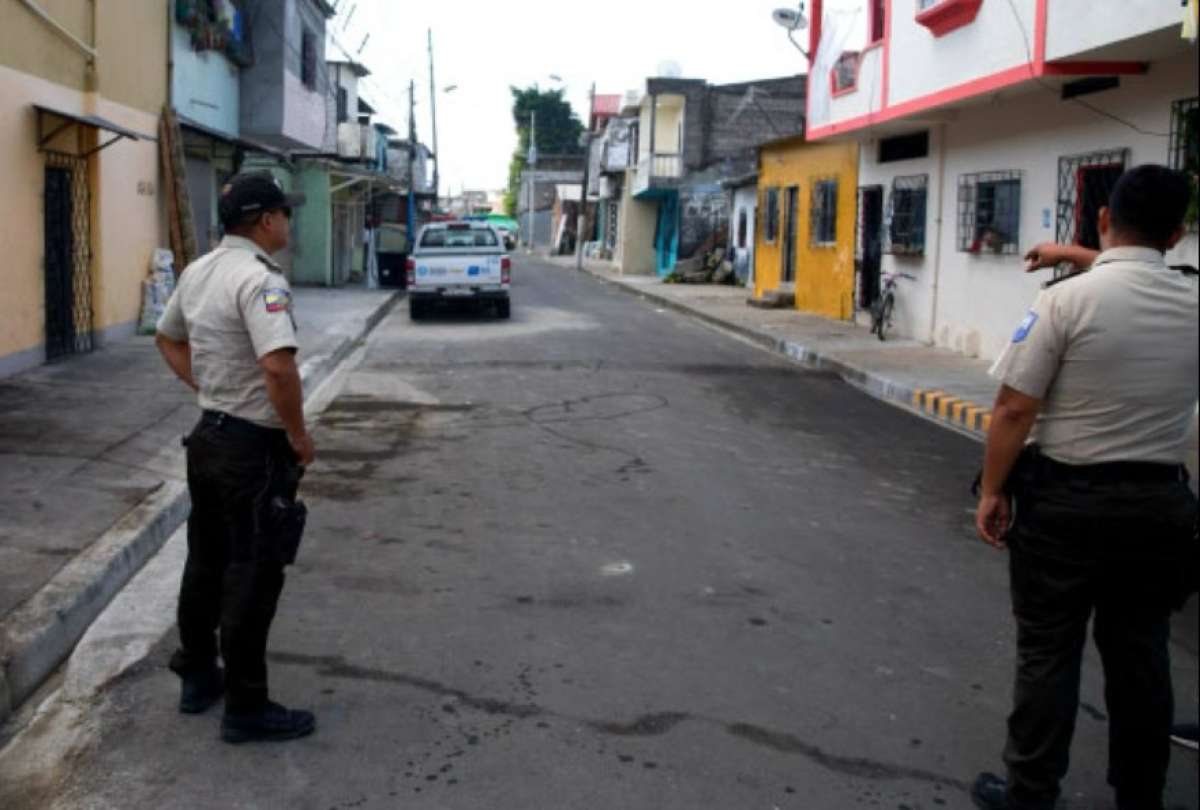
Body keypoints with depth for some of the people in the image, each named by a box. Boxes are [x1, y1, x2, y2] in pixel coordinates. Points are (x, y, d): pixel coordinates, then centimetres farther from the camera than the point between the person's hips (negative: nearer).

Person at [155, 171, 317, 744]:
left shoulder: (197, 272, 8)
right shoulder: (259, 279, -21)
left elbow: (168, 339, 22)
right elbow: (278, 367, -32)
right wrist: (299, 436, -19)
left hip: (207, 435, 9)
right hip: (255, 447, -9)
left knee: (205, 564, 20)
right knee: (251, 578, 0)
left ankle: (198, 677, 34)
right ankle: (246, 709, 10)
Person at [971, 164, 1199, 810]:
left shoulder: (1067, 300, -16)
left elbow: (1013, 409, -16)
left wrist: (992, 491, -6)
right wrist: (1079, 259, 35)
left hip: (1067, 500, -4)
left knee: (1048, 654, 6)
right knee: (1140, 655, 16)